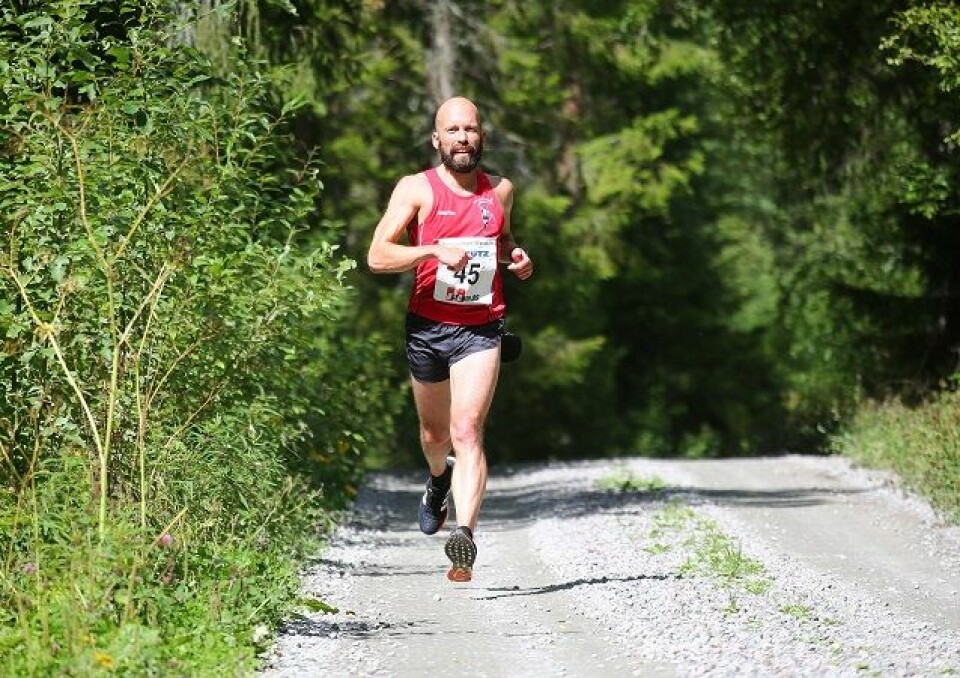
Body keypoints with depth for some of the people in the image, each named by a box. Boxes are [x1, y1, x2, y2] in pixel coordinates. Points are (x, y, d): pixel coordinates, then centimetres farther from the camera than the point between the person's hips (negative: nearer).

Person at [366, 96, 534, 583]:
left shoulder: (500, 190, 6)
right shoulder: (416, 189, -4)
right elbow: (378, 256, -13)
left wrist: (515, 256, 5)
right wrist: (435, 249, -26)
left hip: (480, 330, 0)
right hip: (426, 328, 1)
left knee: (467, 432, -18)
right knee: (435, 432, 20)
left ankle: (465, 534, -30)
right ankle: (439, 481, 54)